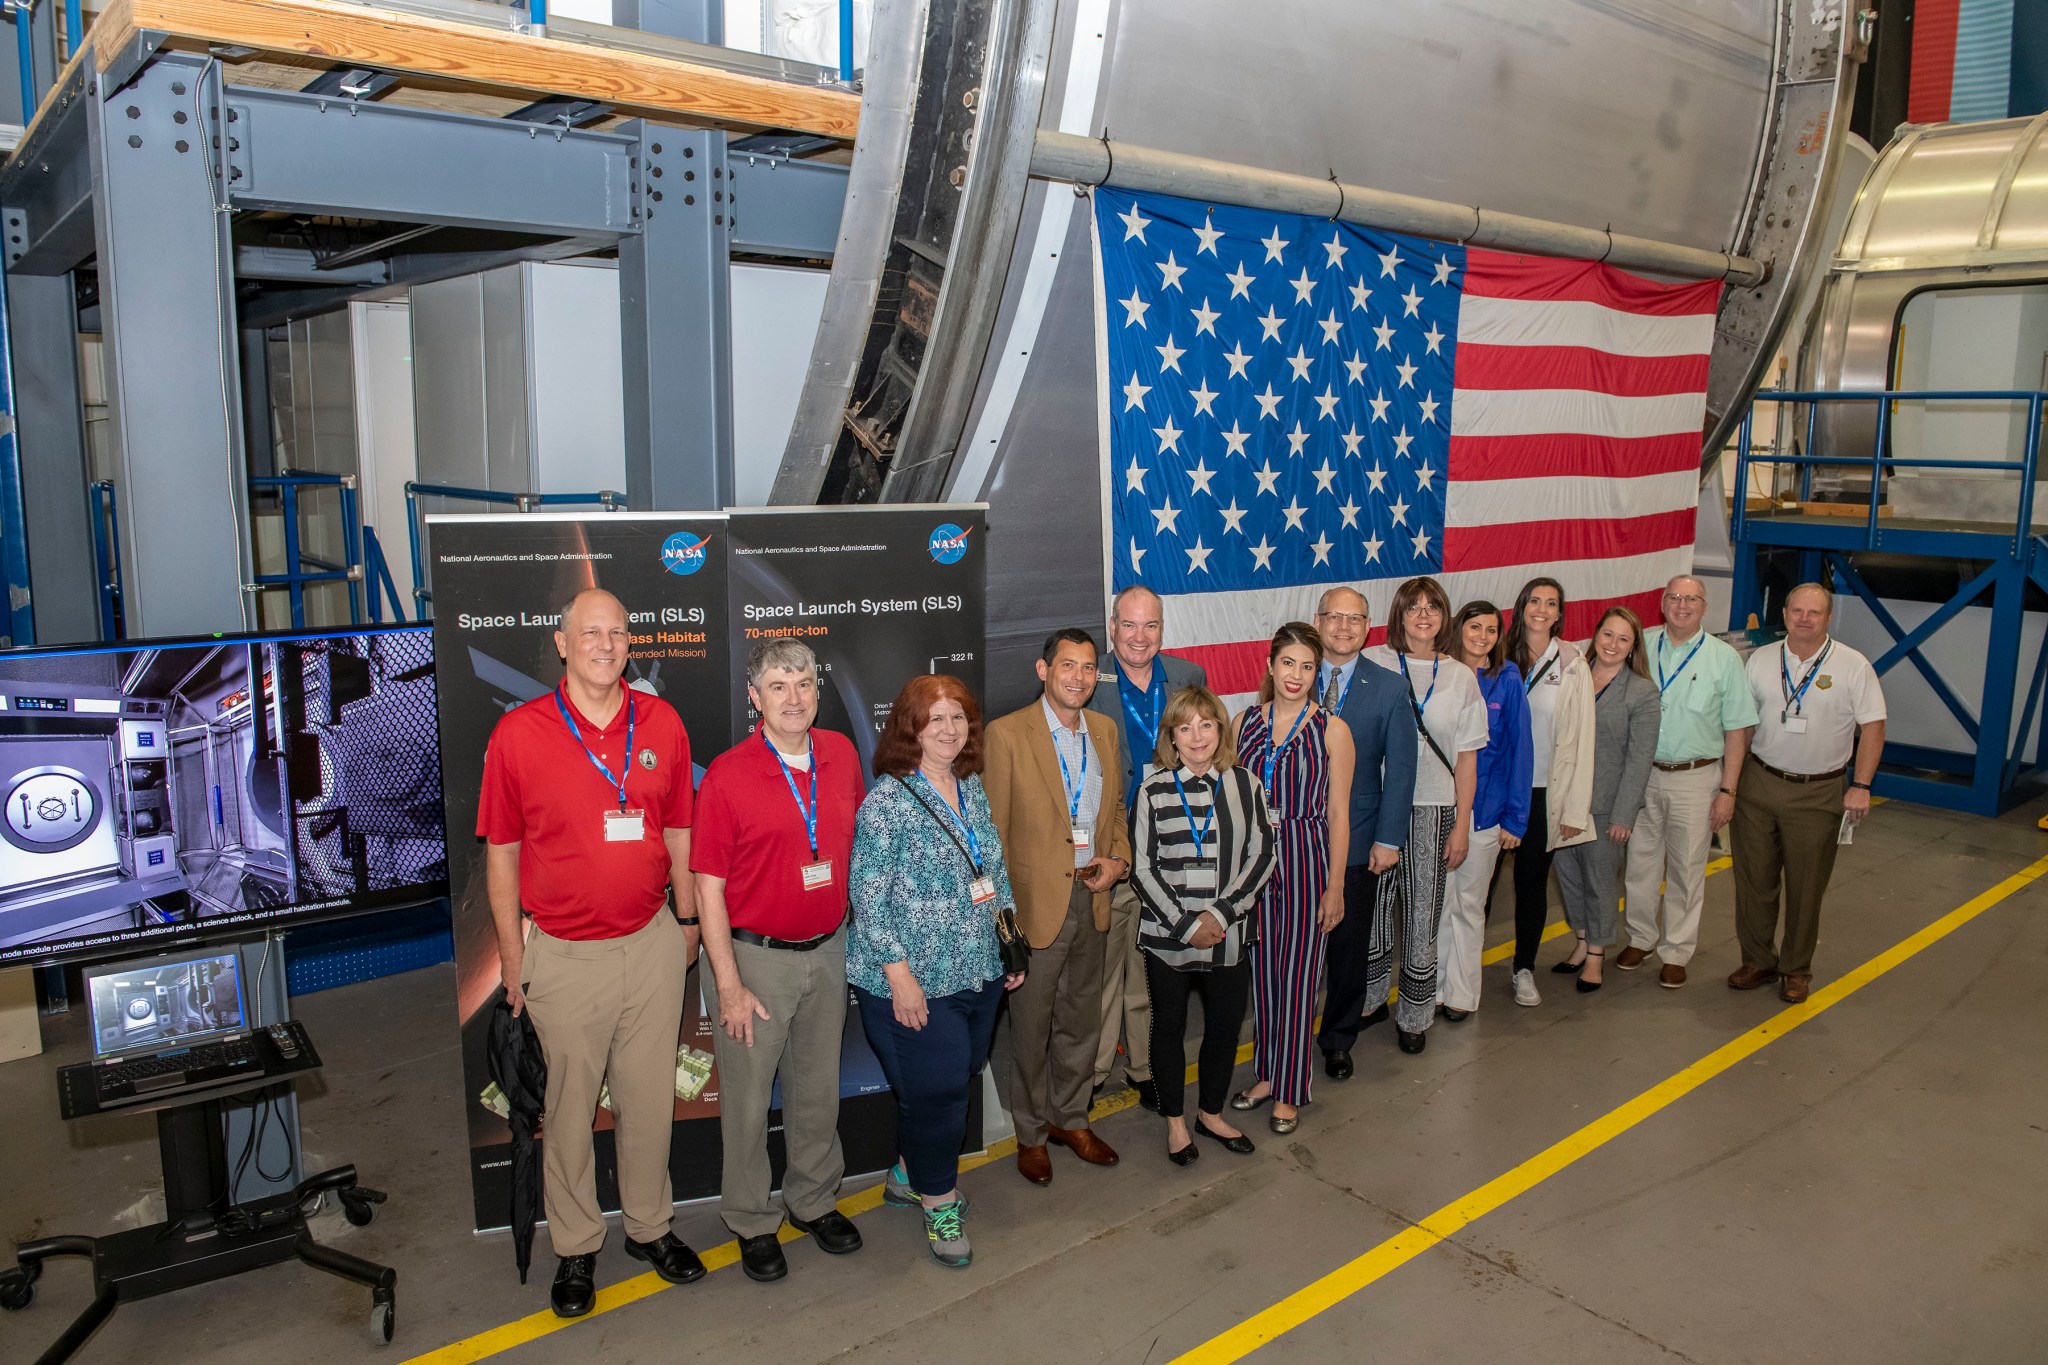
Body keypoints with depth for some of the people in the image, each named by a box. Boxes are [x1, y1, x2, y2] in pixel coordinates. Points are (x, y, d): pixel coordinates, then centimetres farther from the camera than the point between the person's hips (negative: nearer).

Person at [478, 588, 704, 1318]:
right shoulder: (518, 733, -8)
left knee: (650, 1094, 14)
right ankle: (576, 1246, 29)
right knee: (570, 1104, 11)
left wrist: (687, 920, 12)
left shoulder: (662, 724, 0)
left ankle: (650, 1226, 34)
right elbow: (501, 852, -2)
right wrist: (512, 953, 0)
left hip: (652, 943, 2)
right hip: (563, 952, -2)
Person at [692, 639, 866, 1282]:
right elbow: (709, 886, -12)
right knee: (748, 1096, 9)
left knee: (818, 1087, 19)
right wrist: (729, 984, -14)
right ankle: (752, 1221, 29)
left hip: (828, 951, 4)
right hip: (754, 956, -4)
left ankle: (814, 1200, 39)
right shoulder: (727, 776, -15)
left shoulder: (842, 754, 0)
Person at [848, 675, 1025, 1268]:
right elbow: (867, 892, -16)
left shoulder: (972, 788, 7)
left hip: (979, 972, 7)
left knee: (958, 1080, 16)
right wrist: (898, 973, -18)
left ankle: (910, 1174, 39)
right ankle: (939, 1201, 21)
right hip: (915, 981, -7)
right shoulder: (889, 798, -14)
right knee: (937, 1089, -1)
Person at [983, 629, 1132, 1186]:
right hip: (1035, 904, -5)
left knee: (1081, 1019, 19)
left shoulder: (1105, 730, 5)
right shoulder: (1007, 733, -13)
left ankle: (1070, 1118, 39)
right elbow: (992, 830, -11)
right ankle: (1031, 1134, 29)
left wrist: (1118, 858, -2)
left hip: (1092, 900, 6)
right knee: (1031, 1027, 9)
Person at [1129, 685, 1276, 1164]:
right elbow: (1143, 867, -6)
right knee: (1169, 1026, 11)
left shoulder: (1245, 784, -1)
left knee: (1226, 1025, 13)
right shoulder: (1154, 791, -5)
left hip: (1228, 935, 2)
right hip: (1167, 936, -1)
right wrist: (1185, 925, -12)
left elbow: (1262, 855, -3)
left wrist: (1220, 913, -12)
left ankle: (1211, 1113, 35)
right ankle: (1175, 1121, 30)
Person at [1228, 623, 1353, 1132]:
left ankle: (1289, 1091, 18)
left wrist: (1335, 886, -6)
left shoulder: (1331, 730, -6)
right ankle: (1267, 1073, 29)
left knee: (1296, 976, 4)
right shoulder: (1245, 722, 3)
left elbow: (1337, 813, -4)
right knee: (1262, 971, 12)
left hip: (1306, 858, -3)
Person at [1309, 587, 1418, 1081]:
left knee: (1350, 944, 10)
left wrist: (1388, 839, -8)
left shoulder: (1389, 689, -1)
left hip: (1357, 840, 0)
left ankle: (1338, 1039, 29)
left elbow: (1400, 768, -3)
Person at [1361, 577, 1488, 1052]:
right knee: (1374, 906, 7)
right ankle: (1369, 999, 27)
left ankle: (1414, 1016, 19)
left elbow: (1467, 758, 6)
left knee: (1422, 914, 4)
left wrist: (1461, 826, 2)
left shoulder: (1461, 677, 6)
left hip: (1434, 808, 1)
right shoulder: (1372, 664, -2)